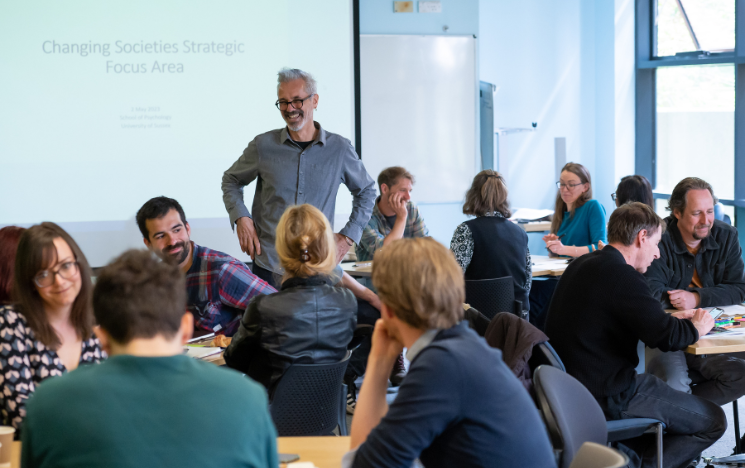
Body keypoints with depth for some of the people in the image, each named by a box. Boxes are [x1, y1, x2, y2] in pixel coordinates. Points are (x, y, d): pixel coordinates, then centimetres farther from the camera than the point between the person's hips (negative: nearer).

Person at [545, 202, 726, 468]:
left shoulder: (581, 265, 10)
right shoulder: (621, 274, -19)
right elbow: (666, 337, -23)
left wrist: (670, 318, 16)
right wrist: (695, 328, -2)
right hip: (606, 397, -9)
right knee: (713, 421, 1)